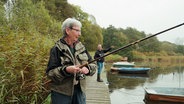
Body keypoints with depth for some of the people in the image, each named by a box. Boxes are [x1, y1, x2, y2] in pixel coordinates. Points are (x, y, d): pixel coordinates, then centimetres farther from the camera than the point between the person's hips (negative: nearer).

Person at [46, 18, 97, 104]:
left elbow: (93, 65, 6)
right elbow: (50, 72, -11)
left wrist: (88, 69, -16)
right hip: (61, 93, -4)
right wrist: (66, 70, -27)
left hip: (80, 90, 5)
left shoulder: (81, 47, 6)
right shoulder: (57, 49, -8)